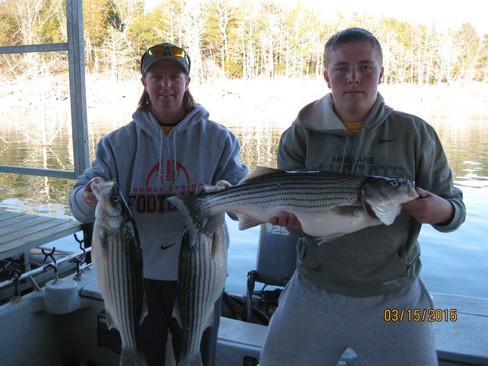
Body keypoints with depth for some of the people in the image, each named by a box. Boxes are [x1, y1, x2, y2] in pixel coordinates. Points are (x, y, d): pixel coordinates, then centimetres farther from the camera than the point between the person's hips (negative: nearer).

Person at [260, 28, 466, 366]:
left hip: (394, 298, 0)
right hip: (313, 291, 1)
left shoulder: (416, 134, -4)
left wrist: (443, 211, -22)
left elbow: (454, 205, 1)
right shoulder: (301, 134, -3)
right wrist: (287, 215, -26)